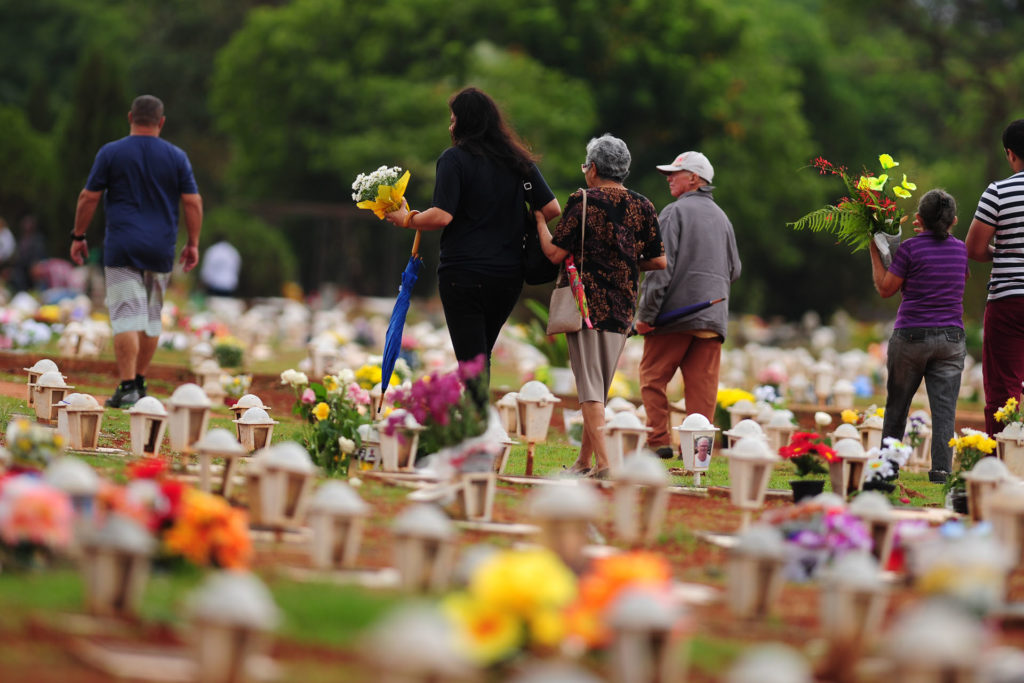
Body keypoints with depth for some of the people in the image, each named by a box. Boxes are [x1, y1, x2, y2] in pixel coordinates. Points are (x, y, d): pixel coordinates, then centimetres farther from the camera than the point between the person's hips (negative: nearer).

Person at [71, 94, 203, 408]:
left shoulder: (111, 153, 0)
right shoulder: (176, 157, 5)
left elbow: (88, 198, 0)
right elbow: (193, 202, 3)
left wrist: (78, 236, 10)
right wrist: (193, 243, 10)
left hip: (122, 249, -2)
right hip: (161, 250, 2)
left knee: (126, 315, -7)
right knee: (151, 316, 14)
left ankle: (127, 387, -16)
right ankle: (139, 382, 18)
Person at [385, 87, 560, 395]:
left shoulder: (455, 159, -8)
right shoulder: (519, 161, 8)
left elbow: (441, 216, -17)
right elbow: (552, 209, 5)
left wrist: (406, 219, 1)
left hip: (464, 274, -5)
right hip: (509, 274, 5)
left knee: (472, 360, -3)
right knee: (481, 356, 18)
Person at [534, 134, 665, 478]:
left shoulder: (583, 202, -6)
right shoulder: (642, 207, 6)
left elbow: (555, 253, -7)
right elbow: (659, 261, 6)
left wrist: (540, 220, 8)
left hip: (585, 304, -4)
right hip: (622, 308, 5)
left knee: (589, 387, -5)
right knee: (601, 384, 14)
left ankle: (602, 462, -14)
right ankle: (583, 461, 19)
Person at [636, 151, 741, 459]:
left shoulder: (675, 212, -6)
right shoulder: (721, 217, 16)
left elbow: (662, 266, -13)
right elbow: (734, 270, 20)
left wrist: (646, 313, -13)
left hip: (676, 311, -6)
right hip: (713, 317, 6)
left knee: (653, 377, 3)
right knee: (702, 385, 4)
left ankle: (658, 441, -4)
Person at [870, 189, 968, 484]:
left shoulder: (911, 248, -9)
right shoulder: (960, 249, 4)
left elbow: (885, 288, -5)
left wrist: (874, 251, 5)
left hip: (912, 337, -2)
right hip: (951, 338, 2)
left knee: (897, 405, 12)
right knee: (944, 406, 0)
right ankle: (941, 468, -9)